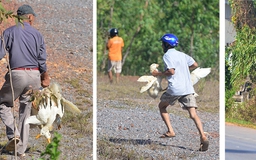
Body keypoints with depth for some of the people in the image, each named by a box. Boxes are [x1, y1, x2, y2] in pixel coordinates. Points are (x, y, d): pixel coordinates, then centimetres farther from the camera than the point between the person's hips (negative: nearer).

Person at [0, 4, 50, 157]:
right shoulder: (37, 34, 8)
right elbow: (42, 60, 6)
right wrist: (45, 76, 18)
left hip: (17, 74, -3)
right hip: (34, 76, 3)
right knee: (26, 111, 11)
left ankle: (13, 133, -10)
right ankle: (22, 149, 10)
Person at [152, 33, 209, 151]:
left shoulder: (167, 55, -2)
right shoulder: (182, 55, 18)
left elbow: (171, 71, -14)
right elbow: (195, 65, 17)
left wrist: (158, 74, 0)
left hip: (175, 89, -5)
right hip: (188, 88, 5)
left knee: (162, 106, 20)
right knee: (193, 114, -5)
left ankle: (170, 131, 7)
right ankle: (203, 137, -26)